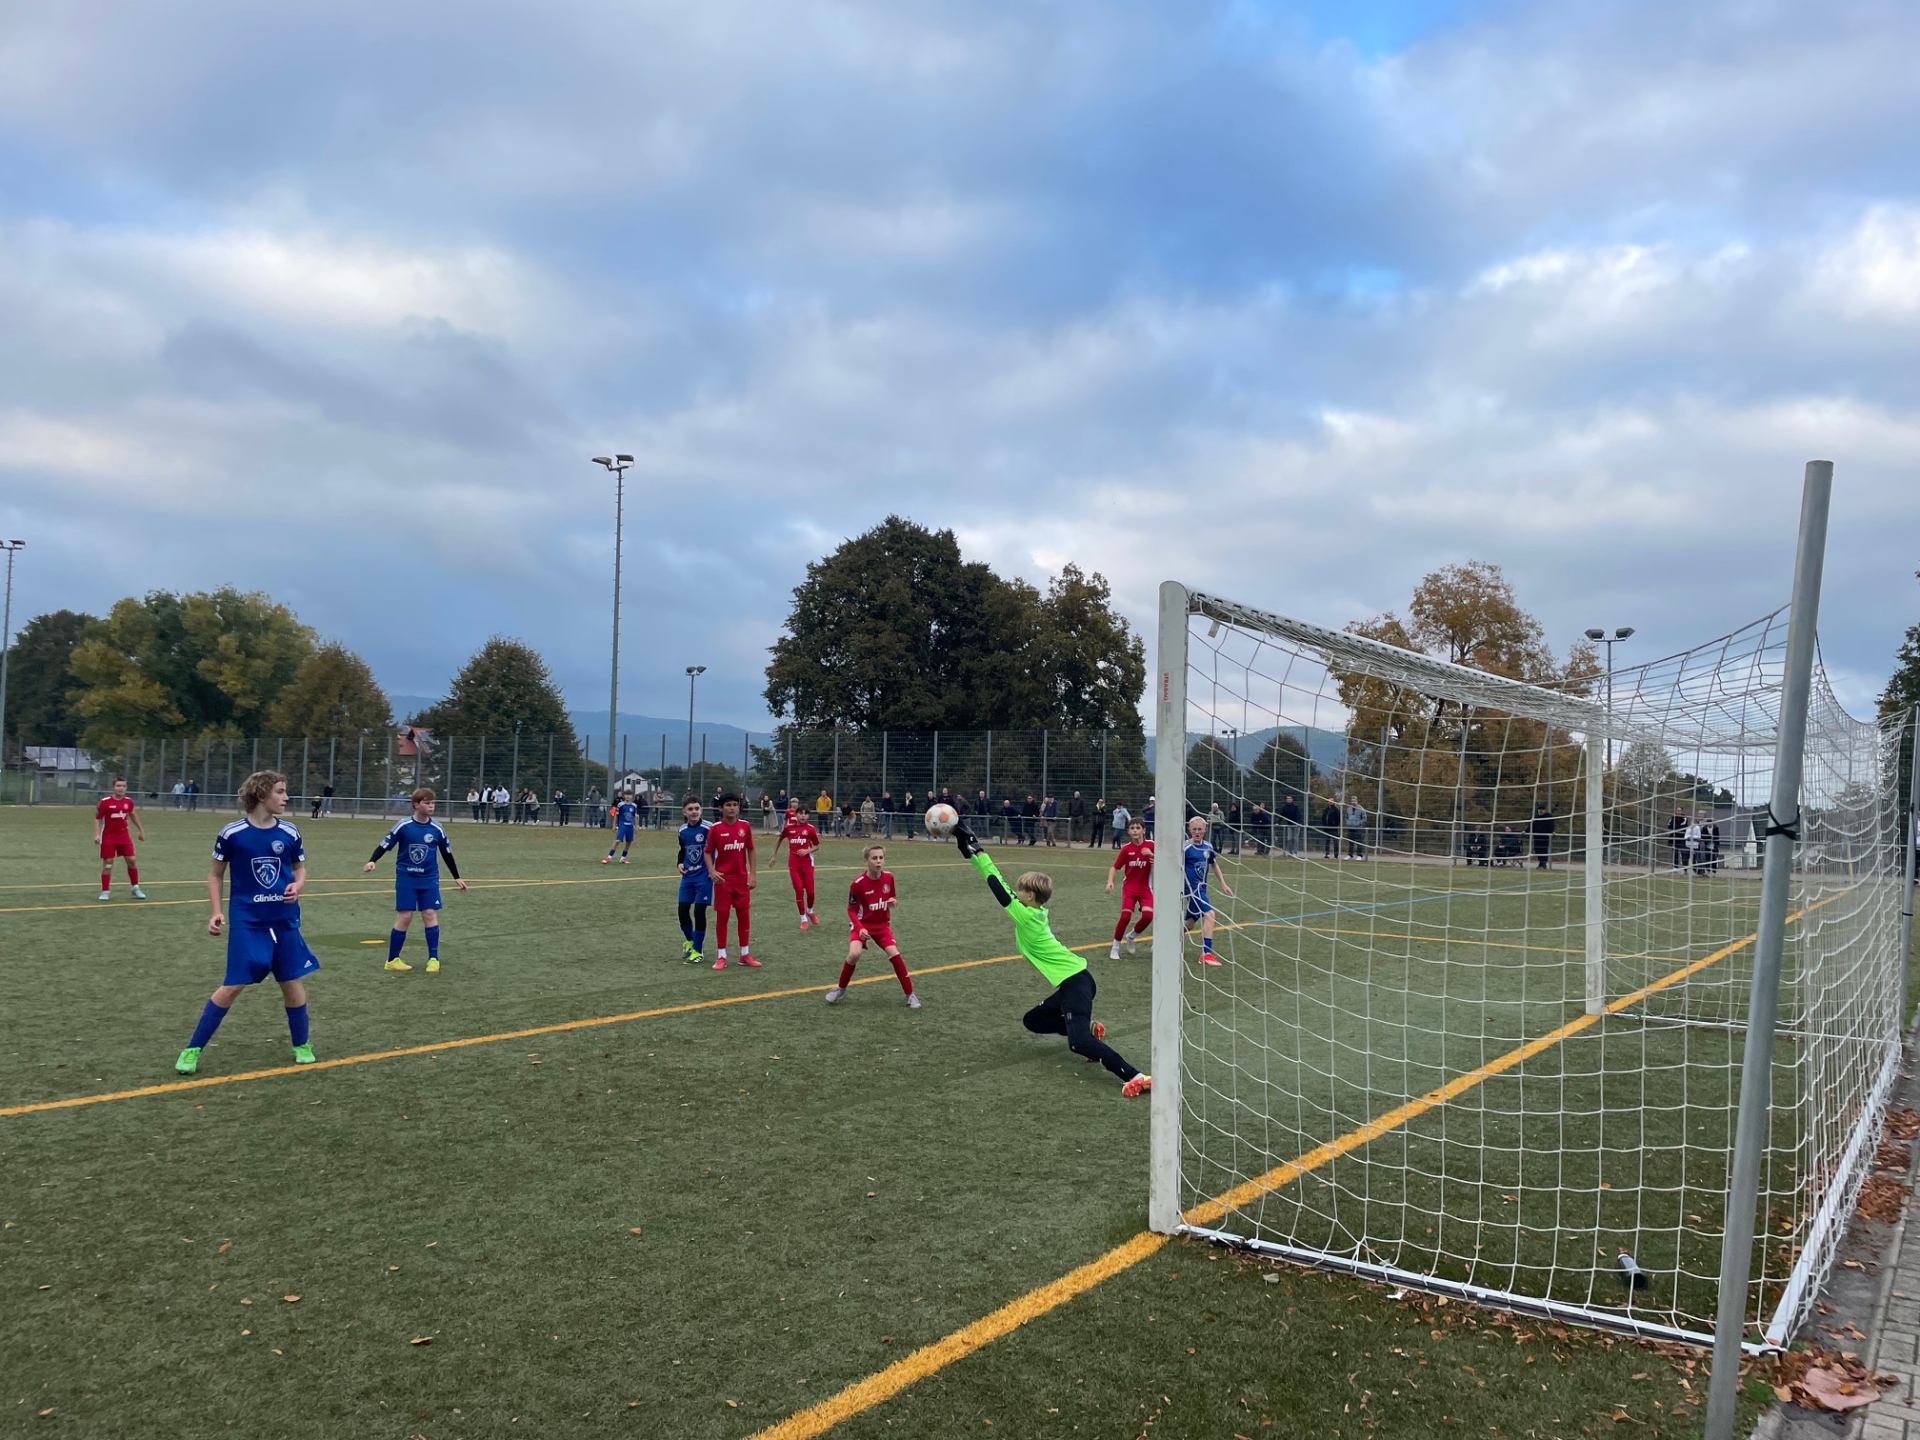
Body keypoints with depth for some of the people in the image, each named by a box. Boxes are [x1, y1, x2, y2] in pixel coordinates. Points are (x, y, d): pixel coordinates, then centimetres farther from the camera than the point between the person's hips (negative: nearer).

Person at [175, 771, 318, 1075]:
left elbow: (300, 869, 13)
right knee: (233, 986, -6)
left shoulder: (289, 833, 0)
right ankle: (192, 1049, 9)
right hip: (247, 922, -3)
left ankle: (301, 1045, 26)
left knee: (293, 982, 7)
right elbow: (215, 874, 4)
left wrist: (297, 886, -8)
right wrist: (216, 911, -4)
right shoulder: (232, 833, -8)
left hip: (284, 920, 3)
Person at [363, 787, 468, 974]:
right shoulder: (403, 826, -9)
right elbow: (385, 845, -5)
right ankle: (392, 959, 10)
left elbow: (447, 853, 10)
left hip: (429, 879, 2)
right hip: (406, 878, -2)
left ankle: (433, 959, 2)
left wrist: (456, 877, 15)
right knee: (404, 917, -3)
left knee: (430, 914, -4)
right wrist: (372, 861, -22)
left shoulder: (437, 828, -1)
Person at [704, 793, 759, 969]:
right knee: (722, 915, 1)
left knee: (744, 914, 7)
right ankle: (722, 956, 10)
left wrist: (753, 873, 3)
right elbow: (708, 852, -1)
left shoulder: (745, 826, 0)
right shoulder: (715, 829, -8)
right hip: (723, 879, -3)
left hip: (742, 878, 3)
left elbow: (750, 850, 9)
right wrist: (712, 871, -16)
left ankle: (745, 955, 18)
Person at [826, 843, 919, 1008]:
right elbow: (851, 910, -12)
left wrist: (893, 902, -15)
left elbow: (893, 897, 9)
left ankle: (910, 994, 1)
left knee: (894, 954, -14)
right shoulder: (858, 883, -21)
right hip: (862, 925, -3)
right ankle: (841, 988, 4)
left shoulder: (888, 878, -8)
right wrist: (860, 928, -26)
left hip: (882, 925, 3)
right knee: (854, 954, -24)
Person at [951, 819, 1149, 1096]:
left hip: (1075, 982, -10)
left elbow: (999, 890, -12)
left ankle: (1136, 1078, -31)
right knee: (1032, 1021, 21)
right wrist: (976, 854, 11)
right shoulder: (1037, 912, 10)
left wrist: (976, 852, -8)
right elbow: (1003, 887, 13)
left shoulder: (1025, 915, -13)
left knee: (1078, 1042, -22)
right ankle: (1090, 1029, 16)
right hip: (1074, 980, 10)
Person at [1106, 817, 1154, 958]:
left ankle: (1131, 937, 13)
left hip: (1145, 888, 1)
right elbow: (1115, 867, 0)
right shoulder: (1126, 848, -4)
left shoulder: (1151, 845, -6)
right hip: (1129, 888, -1)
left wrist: (1153, 856, -27)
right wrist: (1110, 881, -17)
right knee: (1125, 916, -15)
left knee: (1148, 916, -17)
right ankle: (1115, 948, 1)